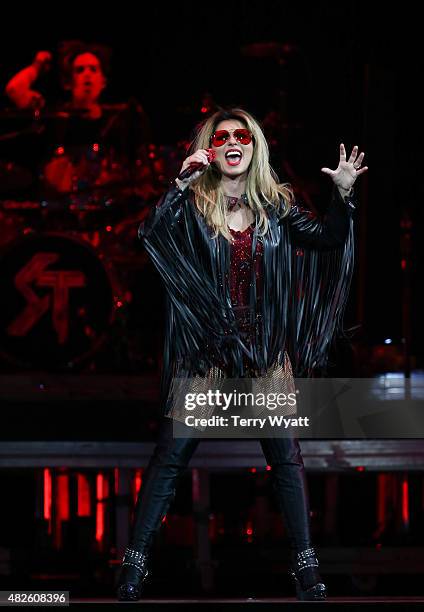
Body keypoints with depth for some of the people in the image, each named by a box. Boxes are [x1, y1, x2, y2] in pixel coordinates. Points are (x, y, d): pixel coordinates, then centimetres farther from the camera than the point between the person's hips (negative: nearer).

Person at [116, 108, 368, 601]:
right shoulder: (193, 205, -1)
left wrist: (343, 194, -17)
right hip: (205, 349, -2)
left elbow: (323, 237, -3)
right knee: (171, 453, -4)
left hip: (267, 348, 2)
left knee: (285, 454, 2)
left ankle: (305, 564, 10)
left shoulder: (275, 206, 6)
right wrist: (181, 184, -25)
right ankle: (136, 559, 2)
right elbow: (150, 234, -16)